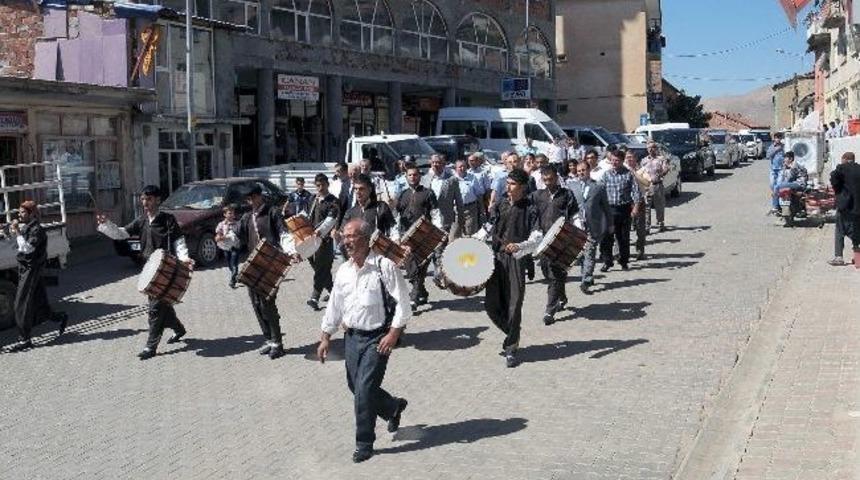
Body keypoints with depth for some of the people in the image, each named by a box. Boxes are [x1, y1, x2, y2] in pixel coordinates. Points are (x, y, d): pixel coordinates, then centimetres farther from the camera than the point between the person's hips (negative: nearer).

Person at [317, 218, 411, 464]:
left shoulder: (384, 266, -12)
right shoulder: (343, 270, 7)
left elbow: (402, 303, -12)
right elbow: (334, 305, 14)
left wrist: (393, 334, -18)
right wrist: (326, 338, 13)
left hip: (377, 338, -6)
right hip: (352, 337, 7)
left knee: (364, 390, -10)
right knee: (356, 387, 13)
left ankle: (364, 444, 5)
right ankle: (393, 407, 40)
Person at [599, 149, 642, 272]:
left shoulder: (628, 174, 0)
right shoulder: (606, 174, 4)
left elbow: (635, 190, -2)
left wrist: (636, 206, -11)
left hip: (624, 208, -1)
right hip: (609, 208, 1)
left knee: (624, 237, 8)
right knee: (606, 236, -7)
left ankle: (624, 261, 20)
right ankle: (607, 261, 1)